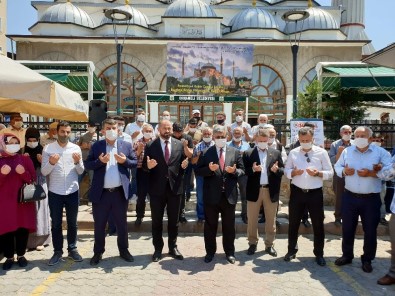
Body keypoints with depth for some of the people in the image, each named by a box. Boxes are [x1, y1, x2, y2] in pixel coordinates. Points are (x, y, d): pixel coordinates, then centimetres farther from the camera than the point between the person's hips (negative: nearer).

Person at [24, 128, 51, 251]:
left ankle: (40, 240, 12)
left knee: (39, 209, 3)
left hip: (40, 184, -1)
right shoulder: (23, 151, 4)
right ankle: (28, 240, 15)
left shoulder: (42, 151, 2)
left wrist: (42, 162, -17)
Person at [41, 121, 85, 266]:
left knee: (72, 223, 12)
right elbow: (44, 172, -6)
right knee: (56, 224, 9)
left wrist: (77, 162, -19)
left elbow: (81, 171, 1)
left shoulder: (76, 148, 0)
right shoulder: (48, 148, -3)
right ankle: (57, 251, 23)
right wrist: (51, 163, -25)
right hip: (55, 192, -1)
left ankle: (72, 249, 25)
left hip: (72, 192, 1)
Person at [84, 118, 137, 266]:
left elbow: (135, 162, 5)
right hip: (101, 192, 0)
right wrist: (99, 161, -18)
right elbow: (87, 164, 0)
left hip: (120, 192, 1)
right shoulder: (96, 146, 2)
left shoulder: (126, 145, 4)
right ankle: (98, 252, 29)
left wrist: (125, 161, -14)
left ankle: (124, 250, 31)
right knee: (99, 224, 11)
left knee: (122, 223, 13)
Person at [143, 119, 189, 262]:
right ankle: (158, 249, 26)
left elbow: (182, 164, 7)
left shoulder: (180, 145, 4)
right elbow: (144, 166, -2)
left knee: (174, 220, 13)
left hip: (175, 187, 2)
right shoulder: (150, 146, -1)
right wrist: (148, 166, -24)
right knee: (157, 221, 11)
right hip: (157, 188, -1)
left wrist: (184, 166, -16)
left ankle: (173, 247, 29)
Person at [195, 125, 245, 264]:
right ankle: (210, 252, 28)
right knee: (210, 225, 11)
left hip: (229, 195, 1)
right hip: (211, 195, -1)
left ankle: (229, 252, 29)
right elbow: (198, 171, -2)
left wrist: (234, 171, -16)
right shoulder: (205, 152, 0)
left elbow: (242, 170, 6)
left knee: (229, 225, 13)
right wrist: (209, 169, -20)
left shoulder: (235, 152, 5)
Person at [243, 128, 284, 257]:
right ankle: (252, 244, 24)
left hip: (271, 190, 1)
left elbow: (282, 171, 4)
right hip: (254, 190, -1)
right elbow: (244, 171, -4)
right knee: (252, 220, 8)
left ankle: (269, 245, 25)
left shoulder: (276, 153, 5)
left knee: (271, 220, 11)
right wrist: (252, 169, -23)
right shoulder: (248, 153, 0)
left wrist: (276, 170, -17)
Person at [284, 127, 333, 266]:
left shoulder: (322, 152, -2)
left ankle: (319, 254, 26)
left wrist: (317, 173, -20)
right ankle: (292, 250, 30)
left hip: (315, 193, -1)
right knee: (293, 223, 12)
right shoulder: (293, 153, 3)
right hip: (297, 192, 2)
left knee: (318, 224, 9)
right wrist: (293, 172, -15)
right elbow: (286, 171, 7)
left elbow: (330, 172, -1)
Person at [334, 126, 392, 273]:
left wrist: (371, 173, -22)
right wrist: (343, 171, -12)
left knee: (370, 231, 9)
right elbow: (337, 167, 9)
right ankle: (347, 255, 31)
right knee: (347, 229, 13)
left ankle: (367, 260, 28)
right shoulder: (347, 151, 5)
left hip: (371, 199, -2)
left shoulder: (380, 152, -4)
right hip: (349, 197, 2)